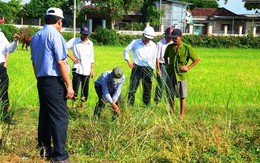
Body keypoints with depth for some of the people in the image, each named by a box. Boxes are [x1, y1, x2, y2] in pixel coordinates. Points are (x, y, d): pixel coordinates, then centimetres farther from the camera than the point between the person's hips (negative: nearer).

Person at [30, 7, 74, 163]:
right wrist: (69, 85, -14)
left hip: (41, 81, 9)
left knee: (45, 115, 15)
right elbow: (61, 62, -17)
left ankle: (44, 149, 23)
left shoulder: (35, 36, 12)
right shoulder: (55, 35, -13)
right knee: (60, 117, -4)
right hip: (54, 82, -9)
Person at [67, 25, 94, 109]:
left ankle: (83, 102, 18)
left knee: (85, 88, 6)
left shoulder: (90, 43, 10)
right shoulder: (74, 41, -2)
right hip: (77, 69, -3)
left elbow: (91, 58, 14)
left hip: (87, 70, 3)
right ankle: (74, 102, 6)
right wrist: (72, 56, -10)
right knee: (75, 86, -7)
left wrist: (92, 69, 10)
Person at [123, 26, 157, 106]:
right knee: (132, 88, -3)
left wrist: (151, 72, 9)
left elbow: (154, 60, 10)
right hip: (137, 68, -1)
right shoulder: (135, 42, -1)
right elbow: (126, 50, 11)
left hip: (148, 69, 1)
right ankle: (129, 105, 2)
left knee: (147, 89, 7)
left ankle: (147, 105, 18)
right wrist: (128, 61, 2)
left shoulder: (153, 46, 4)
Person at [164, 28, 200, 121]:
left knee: (182, 96, 4)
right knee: (170, 96, 8)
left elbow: (197, 59, 1)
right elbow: (165, 57, 24)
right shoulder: (169, 47, 3)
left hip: (181, 75, -3)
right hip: (170, 74, 3)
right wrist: (167, 65, 9)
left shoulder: (187, 48, -8)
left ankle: (182, 115, 15)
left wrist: (188, 67, -6)